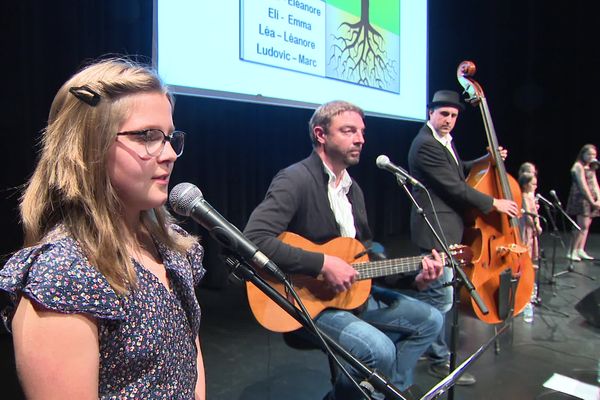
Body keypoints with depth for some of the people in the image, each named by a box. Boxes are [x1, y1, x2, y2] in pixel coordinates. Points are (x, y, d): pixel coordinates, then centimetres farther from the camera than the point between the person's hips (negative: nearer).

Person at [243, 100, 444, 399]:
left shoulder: (353, 189, 11)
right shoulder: (296, 180, -18)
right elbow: (254, 238, -31)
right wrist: (323, 264, -30)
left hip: (351, 291, 9)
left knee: (429, 320, 11)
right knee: (380, 349, -27)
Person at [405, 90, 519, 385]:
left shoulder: (444, 140, 15)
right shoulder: (425, 145, -18)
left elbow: (458, 171, 25)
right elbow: (454, 186, -20)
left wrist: (487, 160, 12)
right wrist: (493, 203, -13)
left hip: (444, 226, 10)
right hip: (436, 230, -10)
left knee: (428, 291, 20)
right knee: (441, 298, -3)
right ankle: (440, 359, 11)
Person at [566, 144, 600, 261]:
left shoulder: (591, 168, 18)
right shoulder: (578, 166, -8)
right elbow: (583, 186, -15)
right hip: (581, 199, -8)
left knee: (586, 225, 7)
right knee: (583, 226, -12)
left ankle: (580, 250, 12)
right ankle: (572, 252, -8)